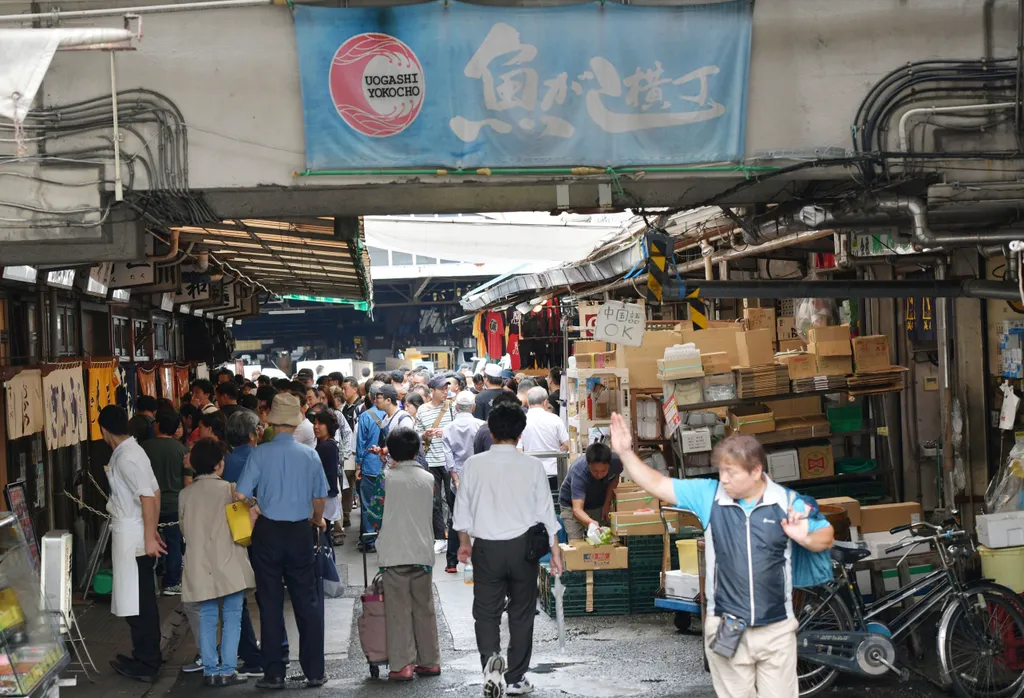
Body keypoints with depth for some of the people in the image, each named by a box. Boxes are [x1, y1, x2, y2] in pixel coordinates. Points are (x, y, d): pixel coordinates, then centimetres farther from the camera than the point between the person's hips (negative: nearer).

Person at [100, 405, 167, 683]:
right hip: (131, 533, 10)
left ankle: (146, 664, 3)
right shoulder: (130, 450, 11)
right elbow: (155, 492, 15)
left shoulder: (126, 457, -18)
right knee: (142, 599, 17)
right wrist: (151, 532, 19)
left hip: (131, 535, -10)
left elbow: (148, 497, -23)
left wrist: (149, 538, -23)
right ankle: (149, 657, 26)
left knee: (136, 601, -3)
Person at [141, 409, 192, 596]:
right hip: (174, 504, -1)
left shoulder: (145, 447, -5)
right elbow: (188, 481, -1)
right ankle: (171, 584, 9)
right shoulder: (182, 449, -5)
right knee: (174, 543, 6)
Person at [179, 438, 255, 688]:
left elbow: (184, 528, 14)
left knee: (207, 618, 9)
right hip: (228, 563, -4)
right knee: (232, 617, 2)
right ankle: (227, 670, -1)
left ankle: (210, 670, 9)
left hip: (200, 565, 4)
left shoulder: (186, 495, 4)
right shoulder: (228, 489, -8)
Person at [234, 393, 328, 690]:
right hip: (299, 532, 1)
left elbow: (241, 494, -14)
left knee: (270, 603, 7)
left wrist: (255, 506, 9)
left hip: (268, 532, -1)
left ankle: (274, 673, 10)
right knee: (307, 602, 9)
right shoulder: (309, 455, -5)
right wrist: (318, 520, 25)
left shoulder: (261, 453, -11)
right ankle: (314, 671, 12)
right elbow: (319, 497, 4)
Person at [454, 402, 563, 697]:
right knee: (521, 613, 13)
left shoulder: (474, 465, -4)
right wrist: (554, 549, 10)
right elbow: (546, 510, -1)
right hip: (523, 546, 0)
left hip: (486, 548, 0)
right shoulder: (532, 466, -6)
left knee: (486, 612, 7)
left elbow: (462, 508, 5)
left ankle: (491, 659, -19)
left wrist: (464, 541, 21)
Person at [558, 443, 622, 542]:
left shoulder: (616, 462, -28)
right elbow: (577, 509, -46)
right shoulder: (578, 471, -39)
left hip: (600, 503, 4)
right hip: (572, 504, -3)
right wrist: (590, 523, -66)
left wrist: (607, 504, -11)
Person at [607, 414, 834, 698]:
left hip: (776, 630, -1)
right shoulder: (708, 494, -4)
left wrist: (806, 539, -17)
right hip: (725, 628, 1)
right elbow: (658, 484, -2)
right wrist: (625, 452, -12)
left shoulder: (788, 502, -6)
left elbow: (826, 537, 4)